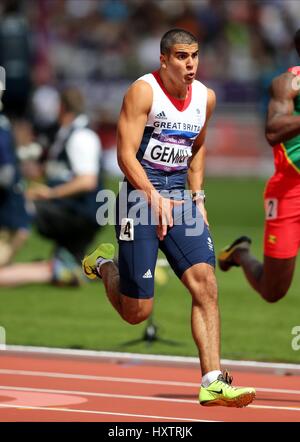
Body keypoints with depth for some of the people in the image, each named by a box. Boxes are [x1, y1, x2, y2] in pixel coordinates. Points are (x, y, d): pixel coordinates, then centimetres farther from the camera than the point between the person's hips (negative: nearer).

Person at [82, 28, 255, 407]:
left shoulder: (206, 97, 9)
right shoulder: (143, 91, -10)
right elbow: (125, 154, -15)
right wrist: (155, 197, -25)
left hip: (180, 196, 5)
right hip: (140, 195, -5)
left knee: (205, 284, -15)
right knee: (137, 312, -2)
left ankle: (212, 382, -17)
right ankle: (104, 265, 31)